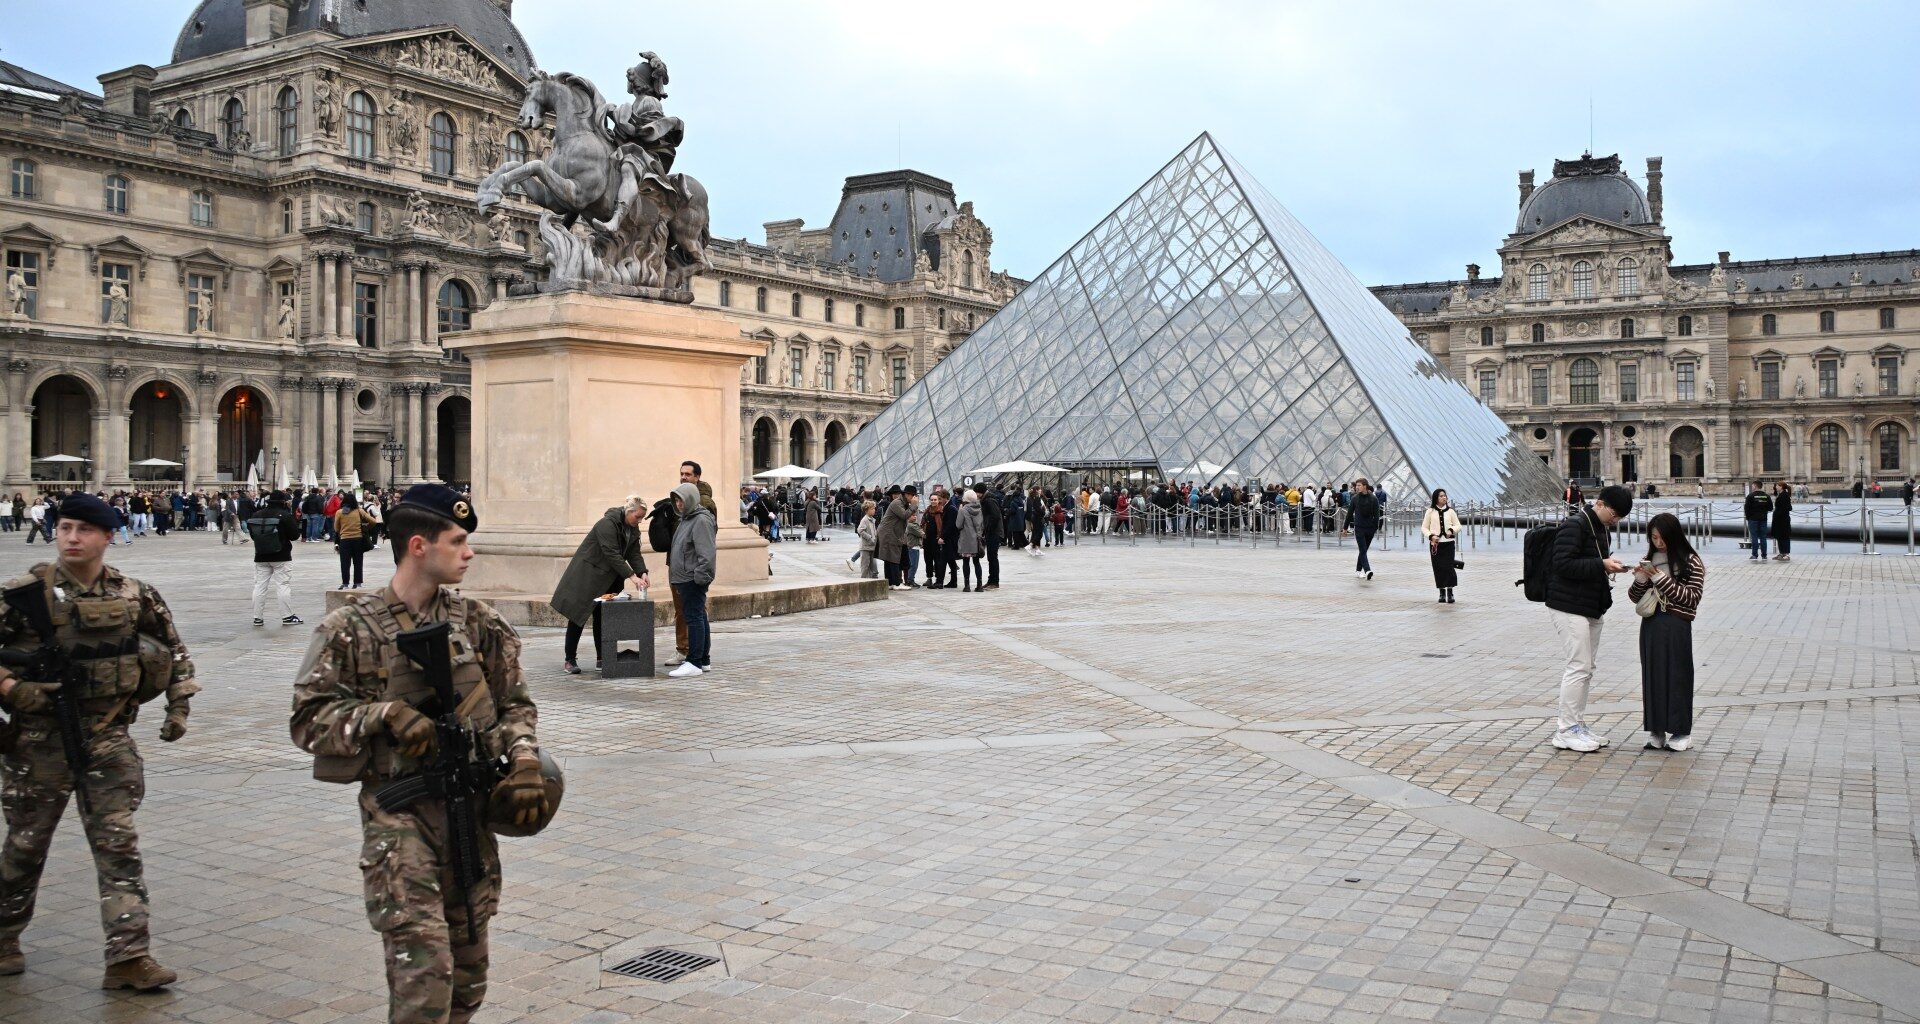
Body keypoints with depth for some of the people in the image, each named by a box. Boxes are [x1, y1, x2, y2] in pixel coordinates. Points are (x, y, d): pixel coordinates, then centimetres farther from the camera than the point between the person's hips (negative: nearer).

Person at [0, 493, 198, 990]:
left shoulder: (134, 595, 2)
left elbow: (173, 650, 15)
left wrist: (178, 705, 9)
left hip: (109, 737, 1)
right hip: (40, 738, -1)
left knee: (118, 845, -3)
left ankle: (128, 956, -1)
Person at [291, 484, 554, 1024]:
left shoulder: (478, 623, 5)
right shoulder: (351, 628, -5)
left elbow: (514, 703, 12)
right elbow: (308, 720, -3)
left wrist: (524, 758, -6)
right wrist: (386, 713, -17)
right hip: (398, 811, -4)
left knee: (468, 970, 13)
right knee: (423, 965, -12)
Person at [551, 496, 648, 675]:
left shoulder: (633, 528, 3)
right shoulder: (607, 524, -24)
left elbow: (634, 553, 1)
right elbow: (612, 554, -30)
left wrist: (642, 573, -17)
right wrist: (631, 576, -33)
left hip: (609, 577, 8)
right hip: (587, 573, -8)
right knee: (578, 616, -4)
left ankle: (602, 659, 13)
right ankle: (570, 660, 1)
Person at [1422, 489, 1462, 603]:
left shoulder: (1450, 511, 7)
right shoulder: (1430, 512, 4)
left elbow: (1458, 525, 10)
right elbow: (1424, 528, 5)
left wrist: (1451, 530, -11)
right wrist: (1431, 536, -12)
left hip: (1448, 543, 0)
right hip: (1435, 544, 0)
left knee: (1448, 567, -8)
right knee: (1438, 568, 2)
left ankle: (1450, 593, -1)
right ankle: (1442, 594, 12)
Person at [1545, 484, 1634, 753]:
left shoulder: (1600, 527, 16)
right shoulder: (1574, 525, -15)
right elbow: (1564, 564, -22)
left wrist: (1609, 563, 4)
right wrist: (1602, 565, -23)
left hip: (1591, 609, 10)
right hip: (1569, 608, -10)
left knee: (1585, 669, 12)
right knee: (1579, 667, -9)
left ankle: (1577, 724, 20)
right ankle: (1566, 731, -2)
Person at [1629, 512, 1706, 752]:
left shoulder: (1691, 562, -3)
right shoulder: (1650, 560, 11)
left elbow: (1691, 597, -11)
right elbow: (1634, 597, 14)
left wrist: (1661, 579, -16)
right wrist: (1640, 580, -7)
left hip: (1677, 627, -5)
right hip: (1651, 626, 5)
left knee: (1677, 676, 1)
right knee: (1652, 676, 7)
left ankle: (1681, 732, 11)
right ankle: (1656, 731, 14)